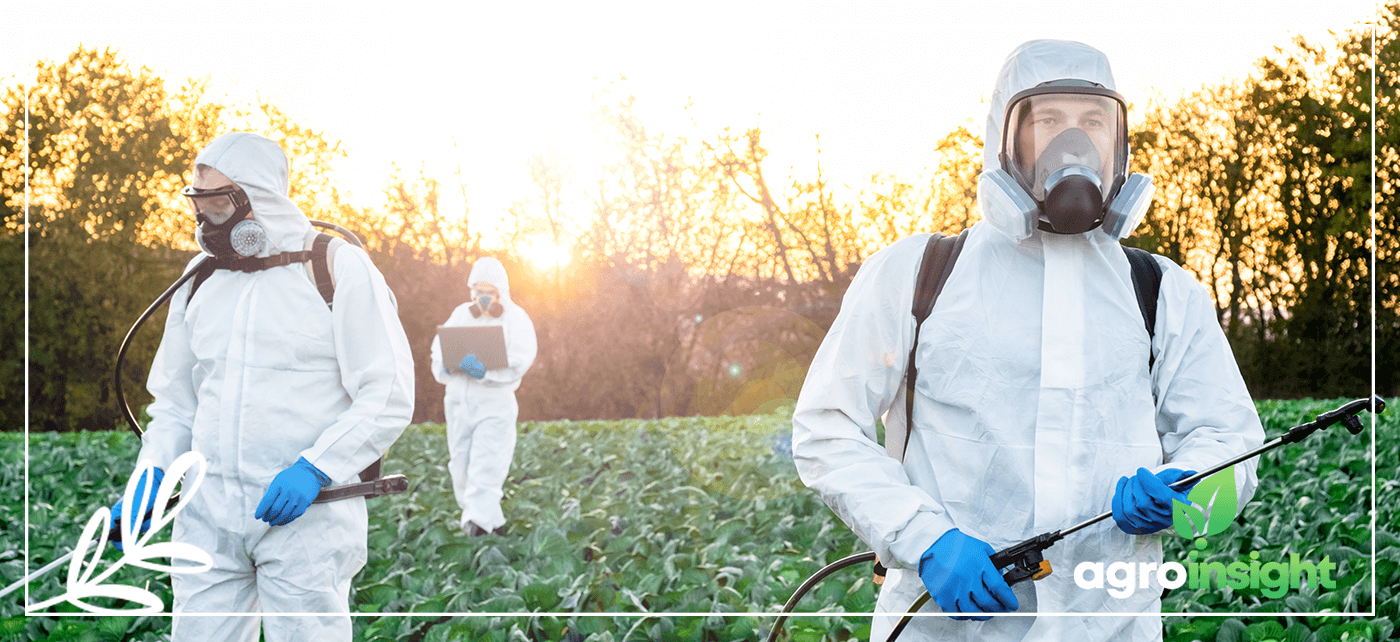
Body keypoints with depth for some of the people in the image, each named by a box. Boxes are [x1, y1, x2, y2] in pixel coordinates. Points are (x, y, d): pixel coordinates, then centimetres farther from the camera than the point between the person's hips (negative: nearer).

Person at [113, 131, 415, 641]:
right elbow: (176, 404, 19)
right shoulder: (199, 282, 14)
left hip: (306, 515, -4)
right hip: (209, 516, 5)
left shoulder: (339, 269, -3)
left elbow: (389, 399, -7)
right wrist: (149, 478, 2)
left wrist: (314, 469, -19)